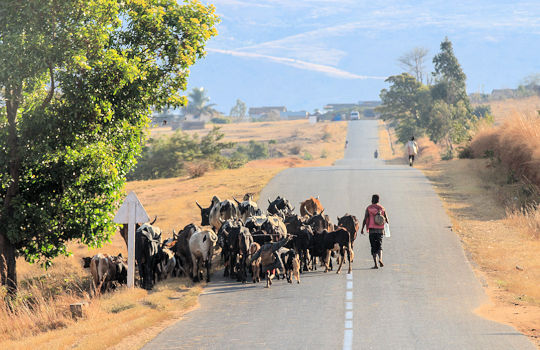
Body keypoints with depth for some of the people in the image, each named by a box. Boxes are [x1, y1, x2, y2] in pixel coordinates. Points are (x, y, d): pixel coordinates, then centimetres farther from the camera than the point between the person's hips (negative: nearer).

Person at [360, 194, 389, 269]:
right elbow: (387, 220, 7)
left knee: (374, 247, 3)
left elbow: (365, 219, -7)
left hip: (372, 230, -2)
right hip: (380, 230, 2)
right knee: (379, 246, 14)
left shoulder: (369, 208, -1)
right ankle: (380, 259, -13)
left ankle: (375, 264, -3)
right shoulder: (382, 208, 6)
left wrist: (362, 228, -1)